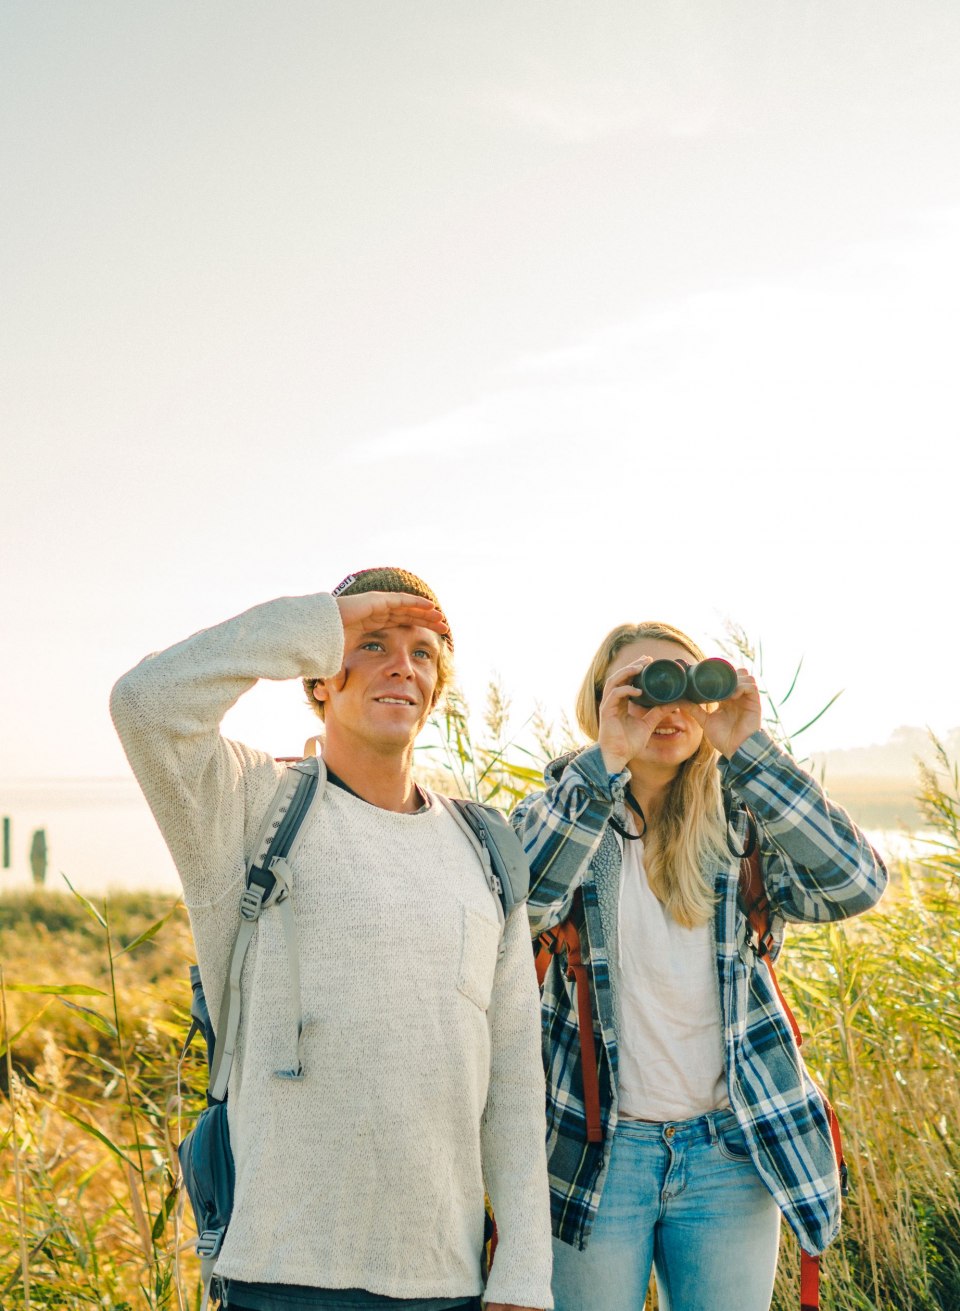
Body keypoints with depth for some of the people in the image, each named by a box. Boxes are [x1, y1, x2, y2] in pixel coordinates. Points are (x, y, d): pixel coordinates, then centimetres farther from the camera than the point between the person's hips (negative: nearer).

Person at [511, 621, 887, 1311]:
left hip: (731, 1154, 2)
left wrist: (747, 748, -18)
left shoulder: (742, 821, 2)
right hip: (593, 1151, -1)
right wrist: (606, 759, -24)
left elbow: (856, 884, -15)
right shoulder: (567, 812, -1)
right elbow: (520, 897, -22)